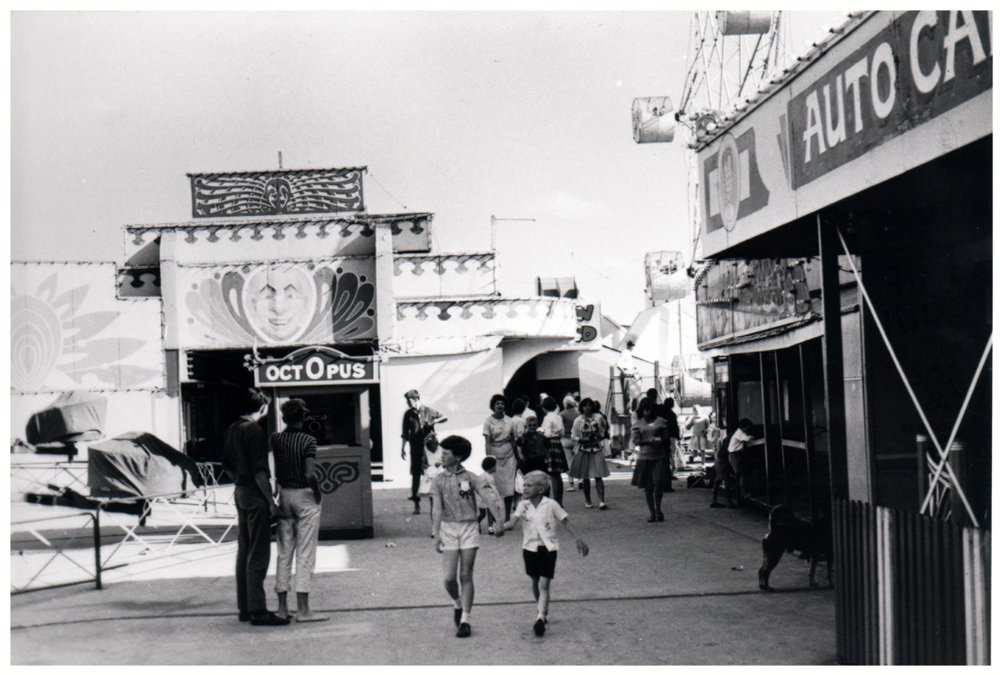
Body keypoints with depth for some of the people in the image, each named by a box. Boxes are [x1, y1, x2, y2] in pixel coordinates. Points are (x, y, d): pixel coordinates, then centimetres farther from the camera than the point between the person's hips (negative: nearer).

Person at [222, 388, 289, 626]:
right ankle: (257, 610, -7)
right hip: (255, 495, -9)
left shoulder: (231, 431, 12)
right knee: (258, 555, -7)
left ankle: (245, 607, 19)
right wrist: (271, 502, -18)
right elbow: (259, 471, -20)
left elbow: (227, 466, 18)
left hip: (240, 493, 9)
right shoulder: (254, 432, -16)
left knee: (244, 551, 13)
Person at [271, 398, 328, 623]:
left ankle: (282, 607, 13)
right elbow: (309, 474, -19)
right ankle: (303, 609, -2)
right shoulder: (308, 441, -13)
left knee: (283, 553, 11)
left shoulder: (275, 439, 0)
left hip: (284, 495, 5)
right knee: (305, 554, -1)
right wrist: (319, 495, -6)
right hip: (305, 497, -5)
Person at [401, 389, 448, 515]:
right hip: (415, 449, 2)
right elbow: (405, 433, 11)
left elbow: (444, 418, 6)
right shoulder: (408, 414, 6)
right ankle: (416, 504, 8)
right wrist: (403, 448, 8)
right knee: (415, 475, 2)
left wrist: (434, 421, -12)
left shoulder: (428, 411, 0)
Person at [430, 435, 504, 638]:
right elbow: (438, 509, -4)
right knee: (449, 578, -5)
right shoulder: (439, 481, 5)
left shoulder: (470, 478, 0)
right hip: (448, 528, 1)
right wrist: (436, 535, -15)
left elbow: (489, 499, -8)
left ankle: (466, 620, 7)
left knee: (466, 576, -1)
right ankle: (458, 604, 25)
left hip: (469, 527, -1)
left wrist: (499, 521, -21)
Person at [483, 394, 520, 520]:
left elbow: (514, 441, 10)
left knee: (509, 489, 1)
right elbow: (488, 442, -7)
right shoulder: (489, 422, -3)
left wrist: (517, 458, 8)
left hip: (509, 457, 3)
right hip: (496, 457, -3)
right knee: (495, 490, -3)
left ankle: (507, 518, 10)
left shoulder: (509, 421, 8)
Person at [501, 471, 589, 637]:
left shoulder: (551, 505, -7)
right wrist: (500, 527, -33)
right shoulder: (523, 505, 0)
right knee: (535, 582, 16)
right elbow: (513, 522, -12)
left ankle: (540, 618, -17)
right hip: (530, 547, 4)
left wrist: (578, 539, 0)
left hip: (548, 548, -4)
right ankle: (543, 610, 37)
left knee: (544, 585, -11)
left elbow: (565, 522, 3)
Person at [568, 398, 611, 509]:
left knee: (598, 476, -7)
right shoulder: (578, 421, -1)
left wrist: (598, 437, -7)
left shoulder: (598, 419, 3)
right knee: (585, 477, 7)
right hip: (583, 450, 0)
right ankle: (587, 501, 18)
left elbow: (602, 432, 14)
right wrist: (583, 439, -18)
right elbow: (574, 437, 0)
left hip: (596, 450, 0)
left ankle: (601, 501, -12)